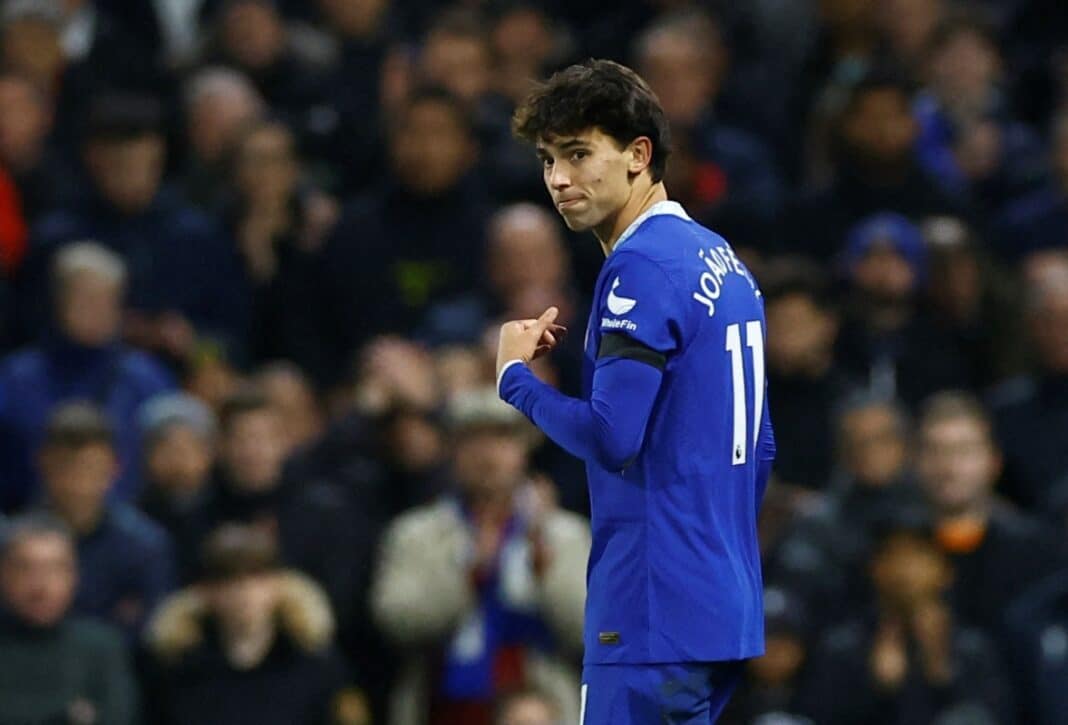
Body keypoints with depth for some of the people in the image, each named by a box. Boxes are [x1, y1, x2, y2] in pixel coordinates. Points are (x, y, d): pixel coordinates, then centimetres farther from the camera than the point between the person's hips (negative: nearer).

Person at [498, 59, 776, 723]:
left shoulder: (643, 265, -13)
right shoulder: (726, 264, 16)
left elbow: (611, 436, -20)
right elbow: (760, 447, 21)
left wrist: (515, 375, -4)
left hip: (657, 615, -9)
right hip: (727, 610, 9)